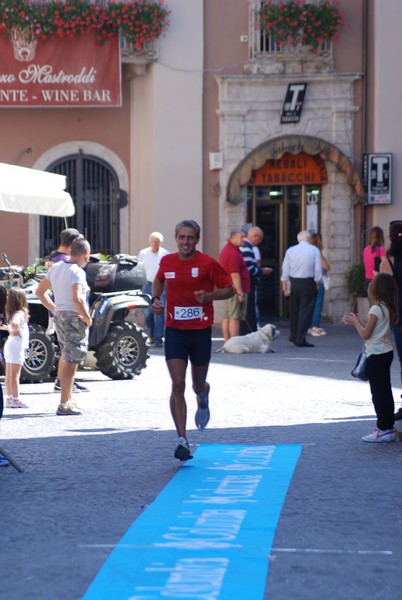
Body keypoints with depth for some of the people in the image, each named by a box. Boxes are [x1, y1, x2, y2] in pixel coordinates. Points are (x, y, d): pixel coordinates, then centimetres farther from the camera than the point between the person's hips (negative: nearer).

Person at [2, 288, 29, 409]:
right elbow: (14, 323, -34)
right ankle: (15, 400, -8)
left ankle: (9, 399, 17)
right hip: (16, 346, -9)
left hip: (9, 344, 9)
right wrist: (15, 331, -19)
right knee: (15, 375, -8)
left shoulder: (11, 313, 11)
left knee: (9, 375, 12)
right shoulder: (20, 314, -16)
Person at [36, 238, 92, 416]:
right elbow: (77, 299, -28)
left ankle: (68, 397, 30)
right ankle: (64, 404, -4)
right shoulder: (77, 272, -16)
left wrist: (55, 310, 15)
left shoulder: (56, 268, 9)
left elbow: (40, 291, 16)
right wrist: (88, 318, -15)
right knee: (71, 361, -5)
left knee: (65, 356, 23)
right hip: (74, 318, -9)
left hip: (59, 316, 9)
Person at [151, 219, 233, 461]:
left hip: (201, 331, -1)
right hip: (175, 331, 1)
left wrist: (210, 295, -19)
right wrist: (156, 299, 7)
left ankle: (203, 401, 53)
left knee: (199, 385, 13)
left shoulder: (208, 264, -8)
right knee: (178, 384, -11)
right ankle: (182, 440, -11)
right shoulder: (167, 262, 3)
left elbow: (229, 288, -1)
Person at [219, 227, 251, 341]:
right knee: (235, 318, -8)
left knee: (227, 318, 9)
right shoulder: (234, 253, -18)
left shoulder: (226, 249, 15)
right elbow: (235, 275, -21)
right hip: (236, 290, -10)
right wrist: (240, 292, -19)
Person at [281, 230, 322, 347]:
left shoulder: (290, 250, 5)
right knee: (306, 311, -1)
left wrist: (285, 287, 6)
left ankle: (294, 336, 29)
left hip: (293, 283, 4)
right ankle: (300, 339, -5)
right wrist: (317, 284, 3)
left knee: (294, 310, 17)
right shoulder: (314, 250, -3)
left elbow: (285, 271, 3)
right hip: (308, 283, -4)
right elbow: (318, 269, -7)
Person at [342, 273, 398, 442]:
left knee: (378, 393, -5)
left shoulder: (376, 309, -18)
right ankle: (388, 427, 17)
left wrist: (355, 322, 0)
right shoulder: (388, 308, 8)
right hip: (386, 353, 9)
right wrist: (357, 321, 15)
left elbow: (366, 333, -16)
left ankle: (383, 429, -3)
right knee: (385, 392, 13)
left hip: (376, 355, -9)